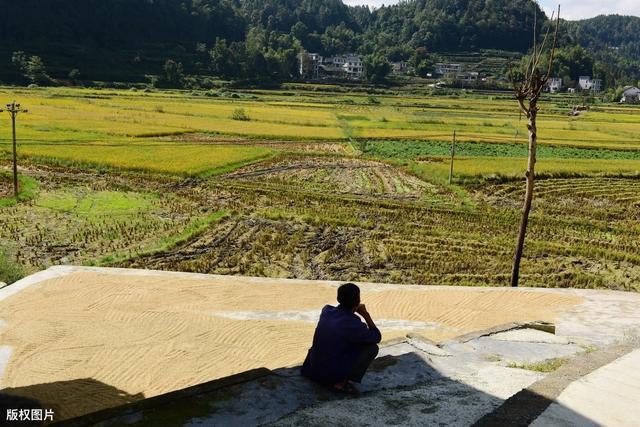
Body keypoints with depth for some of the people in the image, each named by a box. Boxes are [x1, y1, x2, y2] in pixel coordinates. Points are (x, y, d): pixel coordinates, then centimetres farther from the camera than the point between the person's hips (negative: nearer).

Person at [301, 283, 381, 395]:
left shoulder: (326, 310, -4)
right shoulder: (354, 324, -21)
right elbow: (377, 337, -3)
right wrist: (366, 314, -1)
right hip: (333, 374, -6)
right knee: (372, 347, -1)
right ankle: (342, 382, -4)